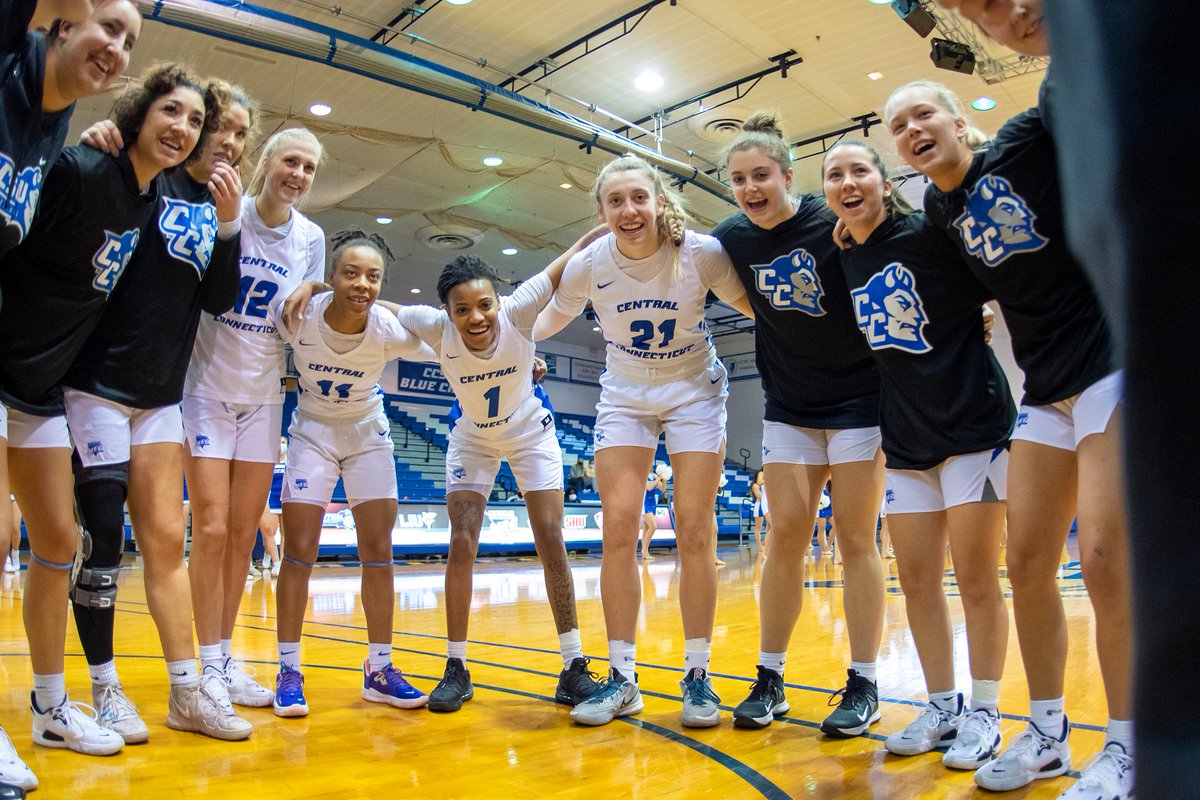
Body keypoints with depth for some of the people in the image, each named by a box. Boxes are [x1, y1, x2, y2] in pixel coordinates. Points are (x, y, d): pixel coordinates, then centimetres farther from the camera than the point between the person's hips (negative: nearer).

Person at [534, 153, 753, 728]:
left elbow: (754, 305, -5)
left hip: (694, 392, -1)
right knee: (618, 529, -7)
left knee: (694, 531, -5)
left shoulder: (701, 253, -19)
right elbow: (548, 320, 5)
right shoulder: (588, 266, -14)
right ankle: (622, 679, 5)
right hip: (624, 396, 2)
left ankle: (697, 676, 9)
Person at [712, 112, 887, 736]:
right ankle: (769, 679, 13)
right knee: (785, 534, 2)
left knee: (856, 538, 0)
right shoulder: (732, 238, -2)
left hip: (858, 398, -3)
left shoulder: (835, 224, -14)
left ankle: (863, 684, 12)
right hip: (789, 405, 4)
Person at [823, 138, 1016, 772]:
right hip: (905, 437, 6)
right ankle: (942, 708, 22)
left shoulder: (929, 233, -10)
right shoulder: (841, 264, 7)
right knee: (916, 581, 8)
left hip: (972, 423, -6)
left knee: (976, 578, 0)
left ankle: (983, 713, 16)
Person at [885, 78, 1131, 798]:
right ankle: (1048, 735, 20)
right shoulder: (938, 210, 9)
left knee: (1106, 557, -13)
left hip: (1114, 360, -6)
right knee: (1027, 562, 5)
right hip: (1046, 391, 7)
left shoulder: (1029, 143, -5)